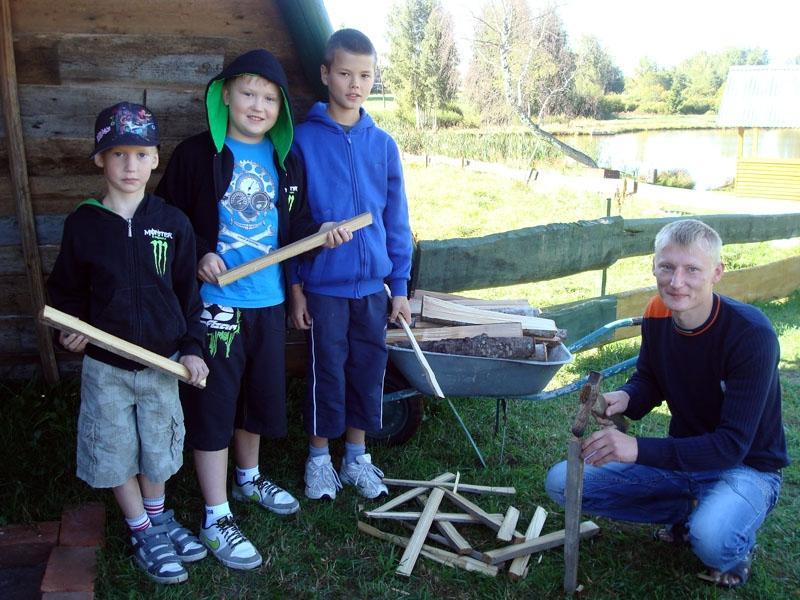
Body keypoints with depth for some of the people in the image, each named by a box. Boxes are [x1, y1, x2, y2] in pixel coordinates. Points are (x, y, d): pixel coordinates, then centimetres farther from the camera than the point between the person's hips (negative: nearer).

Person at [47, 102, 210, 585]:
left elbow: (188, 292, 1)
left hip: (162, 362, 0)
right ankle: (143, 533, 30)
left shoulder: (173, 223, -5)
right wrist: (70, 330, -12)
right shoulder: (83, 224, -6)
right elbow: (66, 290, 5)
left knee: (158, 446, 15)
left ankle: (158, 516, 40)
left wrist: (192, 347, -3)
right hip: (105, 365, 0)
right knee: (115, 451, 10)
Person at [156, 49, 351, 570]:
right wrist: (198, 255, -19)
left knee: (260, 396, 20)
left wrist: (321, 232, -9)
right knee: (213, 408, 2)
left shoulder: (286, 159, 7)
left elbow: (294, 227, 10)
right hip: (214, 304, -5)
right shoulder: (197, 154, -7)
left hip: (268, 302, 5)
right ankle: (216, 520, 15)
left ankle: (248, 478, 44)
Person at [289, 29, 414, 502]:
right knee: (327, 371, 7)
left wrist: (401, 286, 5)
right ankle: (319, 458, 26)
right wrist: (295, 285, -5)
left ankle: (357, 457, 29)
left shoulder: (383, 144, 3)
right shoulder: (304, 139, -6)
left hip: (373, 284, 3)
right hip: (324, 284, -3)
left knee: (369, 370, 11)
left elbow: (396, 219, 6)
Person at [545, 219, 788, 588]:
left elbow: (732, 445, -29)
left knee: (711, 538, -39)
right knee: (561, 483, -5)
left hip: (746, 466, -5)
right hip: (681, 456, 6)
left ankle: (739, 546, 1)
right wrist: (625, 398, -19)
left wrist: (639, 449, -38)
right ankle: (684, 512, 9)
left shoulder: (752, 334, -27)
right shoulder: (657, 315, -10)